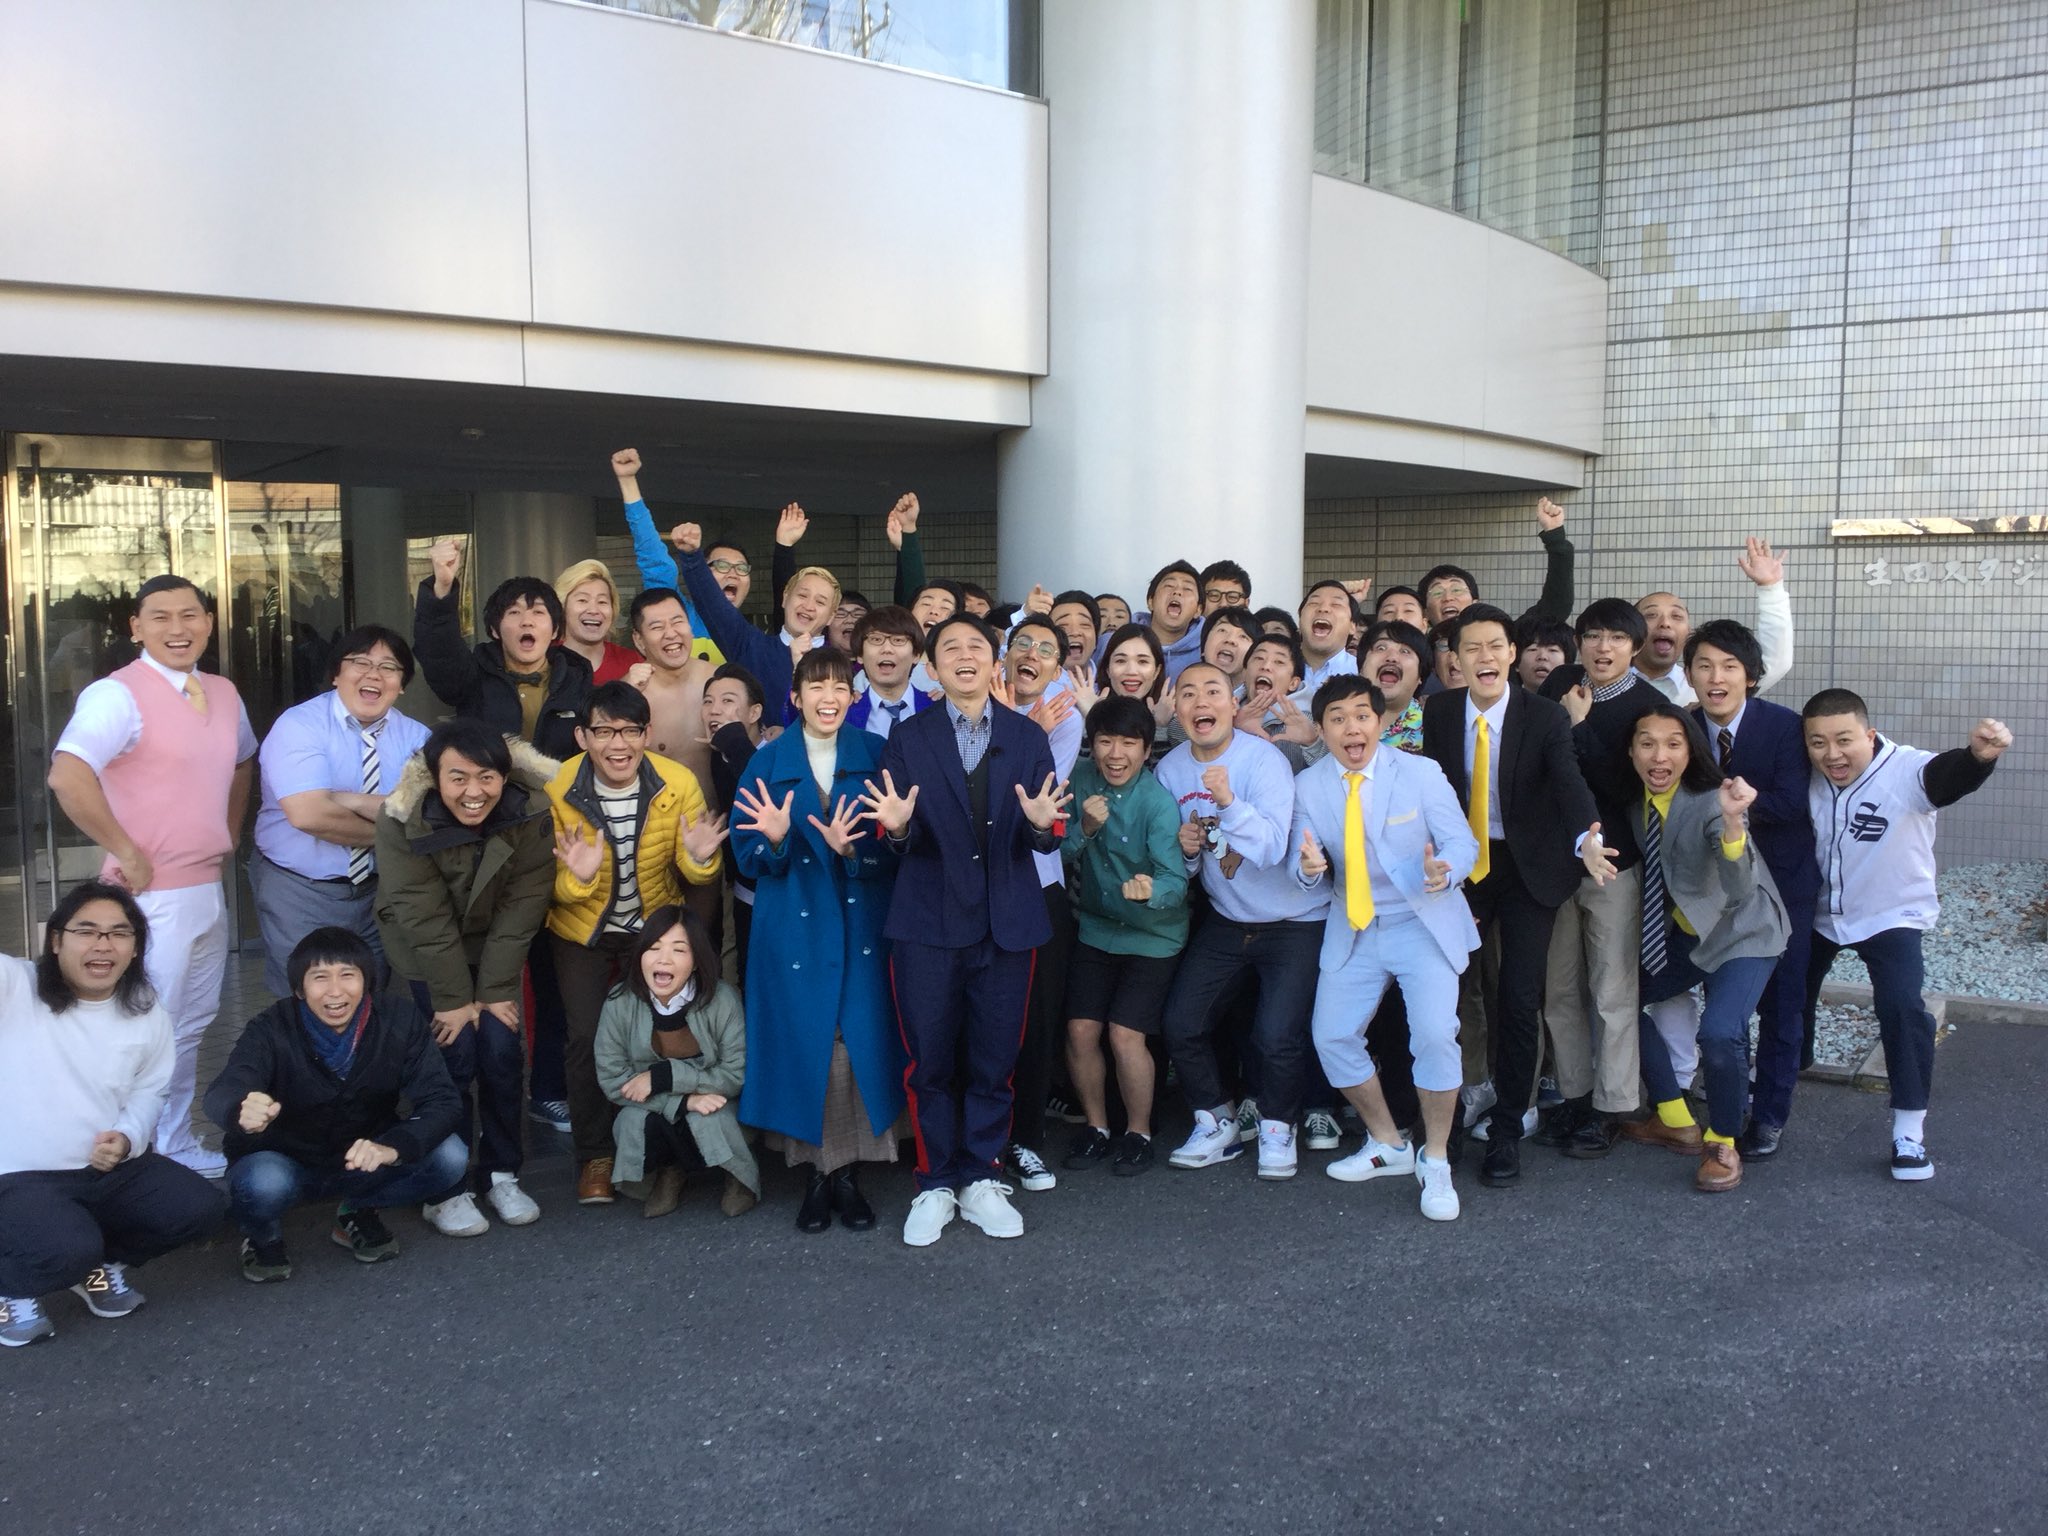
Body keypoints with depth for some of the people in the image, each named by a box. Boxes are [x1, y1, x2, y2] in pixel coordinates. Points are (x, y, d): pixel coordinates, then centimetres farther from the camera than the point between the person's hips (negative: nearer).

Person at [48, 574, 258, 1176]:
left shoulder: (224, 695, 9)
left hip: (210, 889, 8)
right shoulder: (118, 695, -15)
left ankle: (179, 1148, 35)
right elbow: (68, 777, -29)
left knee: (190, 1030, 19)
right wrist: (126, 853, -22)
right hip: (154, 895, -8)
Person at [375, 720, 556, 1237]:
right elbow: (424, 918, -22)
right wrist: (453, 998, -19)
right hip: (425, 955, -2)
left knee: (501, 1052, -7)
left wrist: (496, 991, -15)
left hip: (493, 949, 2)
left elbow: (521, 908, -16)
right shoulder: (404, 822, -26)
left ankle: (503, 1174, 11)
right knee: (453, 1055, -11)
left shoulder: (530, 813, -21)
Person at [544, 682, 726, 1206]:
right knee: (585, 1037, -2)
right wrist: (576, 879, -37)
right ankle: (594, 1156, 18)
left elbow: (700, 878, -14)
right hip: (582, 931, -1)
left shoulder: (678, 784, -22)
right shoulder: (558, 790, -22)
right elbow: (551, 885, -14)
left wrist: (700, 859, -37)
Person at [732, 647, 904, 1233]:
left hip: (861, 927, 0)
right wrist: (774, 839, -19)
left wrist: (851, 850, -20)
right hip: (793, 928, 0)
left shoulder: (876, 757, 3)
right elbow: (745, 854, 2)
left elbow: (895, 849, -1)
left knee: (860, 1045, -1)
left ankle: (850, 1173, 13)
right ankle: (813, 1174, 15)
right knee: (801, 1047, 0)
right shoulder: (768, 762, 4)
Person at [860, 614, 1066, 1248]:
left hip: (1007, 922, 1)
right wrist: (896, 826, -26)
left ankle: (981, 1181, 23)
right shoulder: (907, 738, 2)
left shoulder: (1028, 737, 6)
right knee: (930, 1061, 4)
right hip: (928, 922, -1)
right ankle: (935, 1186, 19)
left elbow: (1047, 839, 0)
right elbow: (895, 837, -4)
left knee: (994, 1060, 8)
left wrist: (1042, 824, -22)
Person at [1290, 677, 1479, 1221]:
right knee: (1331, 1037, 0)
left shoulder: (1421, 772, -8)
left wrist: (1444, 872, -32)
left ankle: (1435, 1162, 3)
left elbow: (1462, 841, -9)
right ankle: (1388, 1145, 24)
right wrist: (1309, 866, -29)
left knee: (1435, 1035, -18)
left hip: (1424, 924, -3)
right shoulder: (1308, 786, -2)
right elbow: (1303, 862, -4)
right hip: (1352, 931, 3)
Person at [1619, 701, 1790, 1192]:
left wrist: (1732, 822, -54)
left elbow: (1740, 892, -40)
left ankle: (1723, 1143, 2)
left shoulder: (1709, 803, -27)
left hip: (1743, 931, -7)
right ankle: (1675, 1121, 23)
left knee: (1719, 1033, -26)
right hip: (1685, 932, 7)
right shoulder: (1635, 802, -8)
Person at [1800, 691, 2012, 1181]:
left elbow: (1947, 776, -47)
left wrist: (1978, 755, -68)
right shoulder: (1807, 779, -13)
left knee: (1902, 1007, -20)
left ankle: (1909, 1131, -7)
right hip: (1818, 913, 5)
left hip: (1891, 915, -4)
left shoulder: (1905, 770, -27)